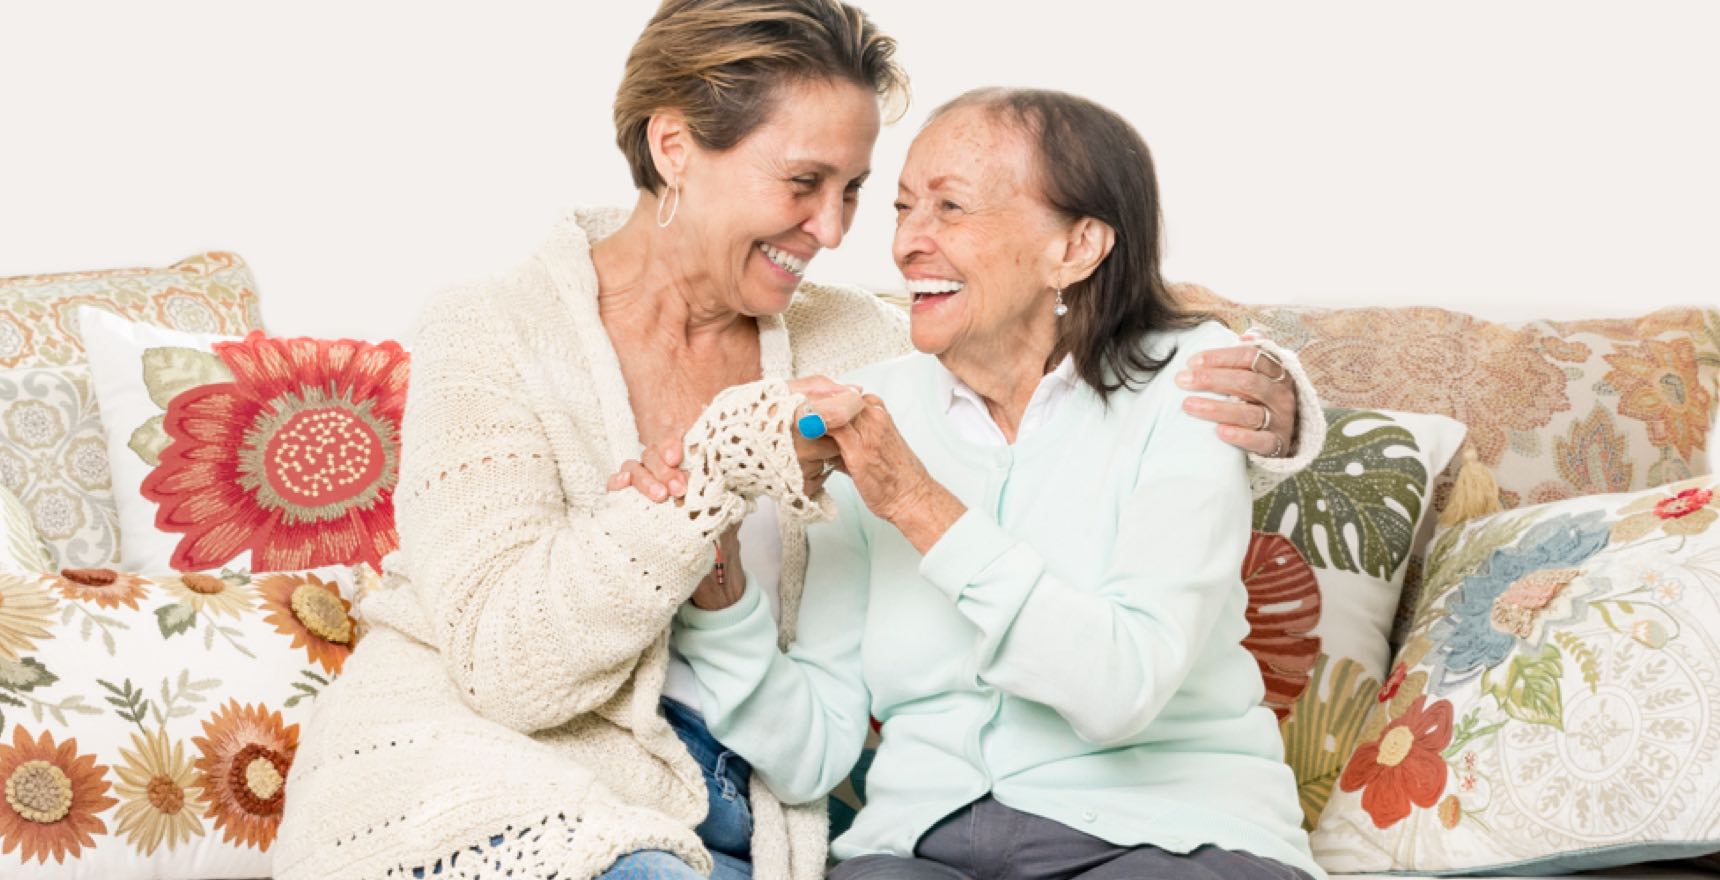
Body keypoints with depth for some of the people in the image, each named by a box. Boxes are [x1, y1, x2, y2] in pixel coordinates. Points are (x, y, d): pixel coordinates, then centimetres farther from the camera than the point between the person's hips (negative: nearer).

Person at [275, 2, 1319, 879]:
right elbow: (506, 660, -16)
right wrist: (710, 477, -27)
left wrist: (1264, 406, -12)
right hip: (475, 772, -5)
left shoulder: (846, 345, 4)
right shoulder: (494, 337, -8)